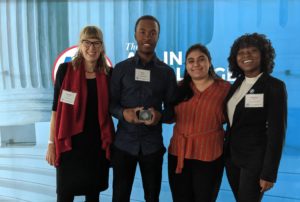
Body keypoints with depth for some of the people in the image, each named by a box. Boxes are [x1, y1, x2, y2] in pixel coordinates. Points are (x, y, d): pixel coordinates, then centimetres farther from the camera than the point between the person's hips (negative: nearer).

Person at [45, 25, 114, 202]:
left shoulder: (109, 73, 1)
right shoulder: (66, 70, -5)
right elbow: (57, 109, -3)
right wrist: (52, 143, -4)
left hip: (98, 143, 2)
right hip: (70, 143, -2)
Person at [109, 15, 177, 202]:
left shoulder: (167, 72, 3)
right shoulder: (121, 68, 3)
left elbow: (172, 108, 5)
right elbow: (111, 103, 3)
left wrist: (160, 115, -17)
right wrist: (123, 113, -18)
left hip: (153, 144, 1)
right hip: (124, 143, 0)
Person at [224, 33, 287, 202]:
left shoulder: (274, 86, -13)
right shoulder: (238, 83, 6)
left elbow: (277, 132, -15)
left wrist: (269, 173, -16)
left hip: (255, 159, -6)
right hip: (231, 156, 6)